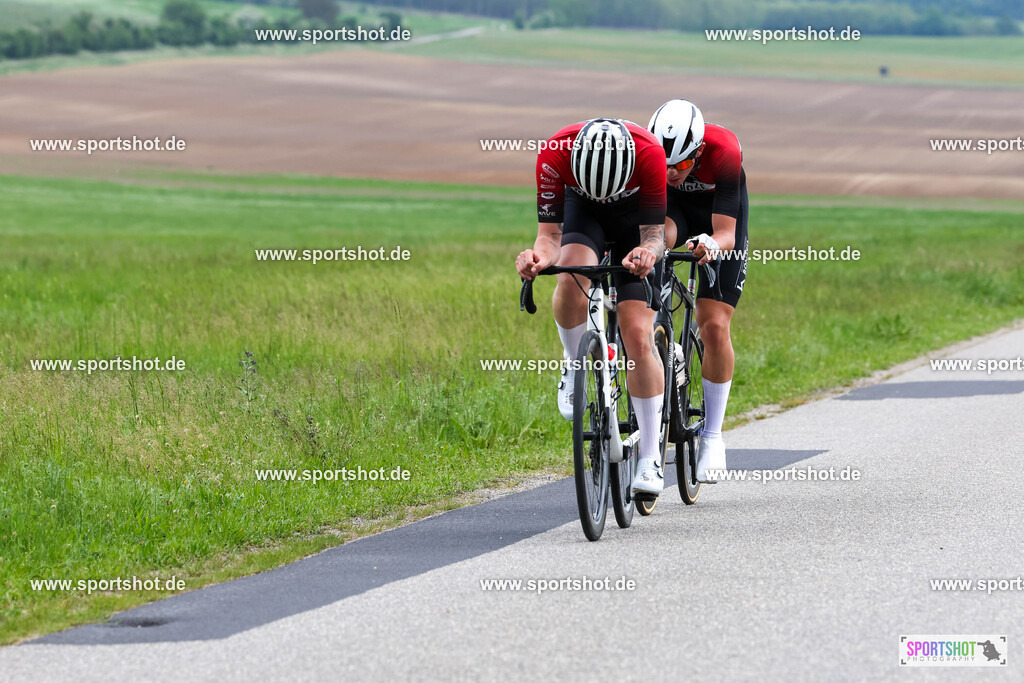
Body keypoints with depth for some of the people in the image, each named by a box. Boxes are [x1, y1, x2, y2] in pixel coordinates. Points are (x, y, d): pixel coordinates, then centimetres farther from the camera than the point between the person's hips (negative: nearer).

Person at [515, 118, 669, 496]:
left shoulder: (649, 154, -38)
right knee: (572, 277, -34)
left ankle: (649, 457, -3)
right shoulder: (554, 155, -34)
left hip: (636, 219, -1)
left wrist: (648, 251, -53)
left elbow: (654, 234, -30)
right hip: (581, 212, 1)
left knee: (638, 337, -11)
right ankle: (574, 366, -6)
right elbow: (550, 234, -28)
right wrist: (540, 256, -51)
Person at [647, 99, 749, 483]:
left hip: (719, 214, -2)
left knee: (714, 327, -12)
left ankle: (712, 435, 2)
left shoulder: (724, 152, -38)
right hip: (672, 207, 2)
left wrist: (712, 244, -61)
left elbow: (726, 233, -39)